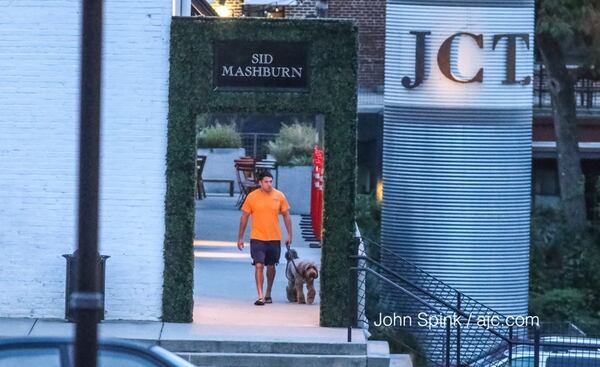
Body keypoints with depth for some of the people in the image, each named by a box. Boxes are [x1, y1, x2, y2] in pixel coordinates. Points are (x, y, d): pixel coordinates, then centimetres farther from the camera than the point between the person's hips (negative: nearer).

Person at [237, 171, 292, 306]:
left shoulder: (279, 196, 0)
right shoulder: (252, 197, -4)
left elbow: (286, 216, 8)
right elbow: (244, 217, 3)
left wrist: (289, 235, 4)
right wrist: (240, 237, 3)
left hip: (274, 238, 2)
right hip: (257, 238, -2)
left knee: (271, 266, 15)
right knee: (259, 266, -13)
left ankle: (268, 293, 33)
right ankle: (260, 296, -14)